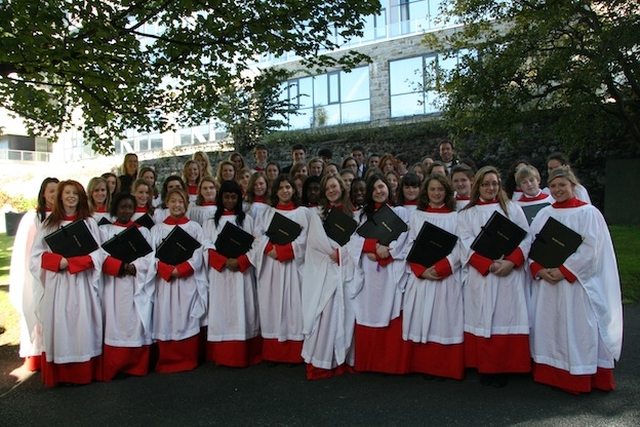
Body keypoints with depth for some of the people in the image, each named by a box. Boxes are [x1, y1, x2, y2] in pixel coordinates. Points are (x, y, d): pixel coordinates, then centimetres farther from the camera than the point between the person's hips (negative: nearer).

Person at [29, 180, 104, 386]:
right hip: (56, 285, 1)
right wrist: (59, 261, -15)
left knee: (83, 327, 3)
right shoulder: (49, 223, 7)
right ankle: (58, 374, 14)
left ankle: (85, 373, 13)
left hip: (81, 284, 0)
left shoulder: (89, 222, 5)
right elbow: (37, 255, 2)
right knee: (58, 327, 3)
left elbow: (96, 256, -2)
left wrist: (71, 263, -15)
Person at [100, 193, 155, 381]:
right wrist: (121, 266, -17)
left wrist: (134, 268, -14)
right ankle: (113, 369, 4)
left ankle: (137, 367, 7)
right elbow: (102, 256, -3)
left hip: (138, 285, 1)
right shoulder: (105, 230, 12)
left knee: (137, 324, 0)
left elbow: (149, 258, 3)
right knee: (115, 324, -3)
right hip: (114, 286, -1)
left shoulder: (143, 231, 16)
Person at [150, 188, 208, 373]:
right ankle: (167, 361, 14)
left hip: (189, 281, -1)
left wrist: (180, 269, -15)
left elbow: (198, 256, -2)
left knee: (188, 320, 2)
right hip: (165, 281, 1)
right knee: (166, 321, 3)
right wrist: (170, 270, -16)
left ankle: (188, 361, 12)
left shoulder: (194, 227, 6)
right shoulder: (157, 229, 8)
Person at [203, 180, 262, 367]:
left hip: (243, 272, 0)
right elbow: (208, 248, 0)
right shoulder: (211, 221, 9)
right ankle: (222, 356, 7)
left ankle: (243, 356, 6)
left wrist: (239, 262, -14)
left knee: (242, 311, 0)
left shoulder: (247, 219, 8)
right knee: (221, 312, 0)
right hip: (219, 273, 0)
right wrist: (225, 261, -15)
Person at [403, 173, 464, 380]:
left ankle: (445, 368, 9)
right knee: (421, 321, 2)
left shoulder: (455, 216, 6)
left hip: (448, 276, -1)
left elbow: (459, 248, -2)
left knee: (444, 320, -1)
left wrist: (440, 268, -14)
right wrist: (422, 270, -10)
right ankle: (423, 367, 12)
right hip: (420, 276, 1)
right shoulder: (416, 216, 10)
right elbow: (410, 246, 4)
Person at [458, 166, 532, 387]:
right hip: (479, 275, 0)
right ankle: (484, 368, 12)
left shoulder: (513, 209, 11)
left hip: (510, 274, 0)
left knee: (506, 318, 0)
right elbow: (467, 244, -2)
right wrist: (488, 264, -16)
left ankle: (503, 368, 10)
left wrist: (511, 262, -14)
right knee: (481, 319, 2)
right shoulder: (466, 213, 8)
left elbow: (525, 239, 3)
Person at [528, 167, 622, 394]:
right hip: (546, 282, 5)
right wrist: (539, 269, -11)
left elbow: (590, 249, -12)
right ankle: (550, 374, 20)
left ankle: (580, 379, 11)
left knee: (577, 329, -1)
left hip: (576, 283, -5)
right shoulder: (544, 214, 11)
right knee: (548, 328, 9)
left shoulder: (588, 213, -3)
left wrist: (564, 271, -17)